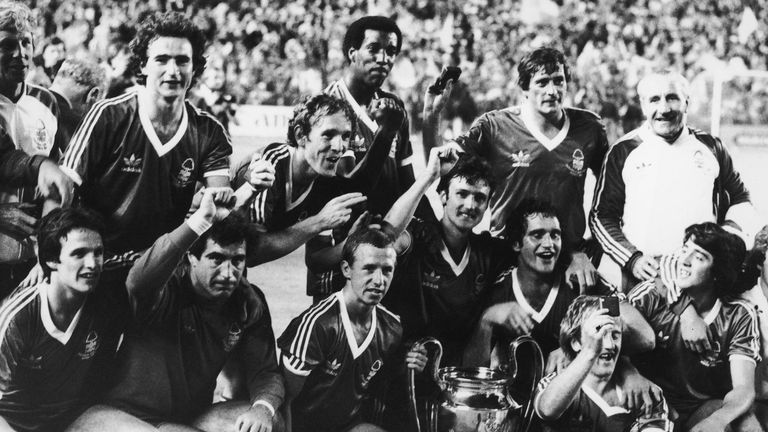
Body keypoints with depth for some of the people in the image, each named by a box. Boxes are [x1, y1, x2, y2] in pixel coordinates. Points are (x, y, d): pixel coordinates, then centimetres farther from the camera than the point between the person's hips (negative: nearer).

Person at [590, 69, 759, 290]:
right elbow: (601, 216, 7)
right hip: (643, 273, -1)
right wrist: (632, 259, -5)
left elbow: (741, 201, 20)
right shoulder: (624, 152, 5)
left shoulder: (710, 147, 10)